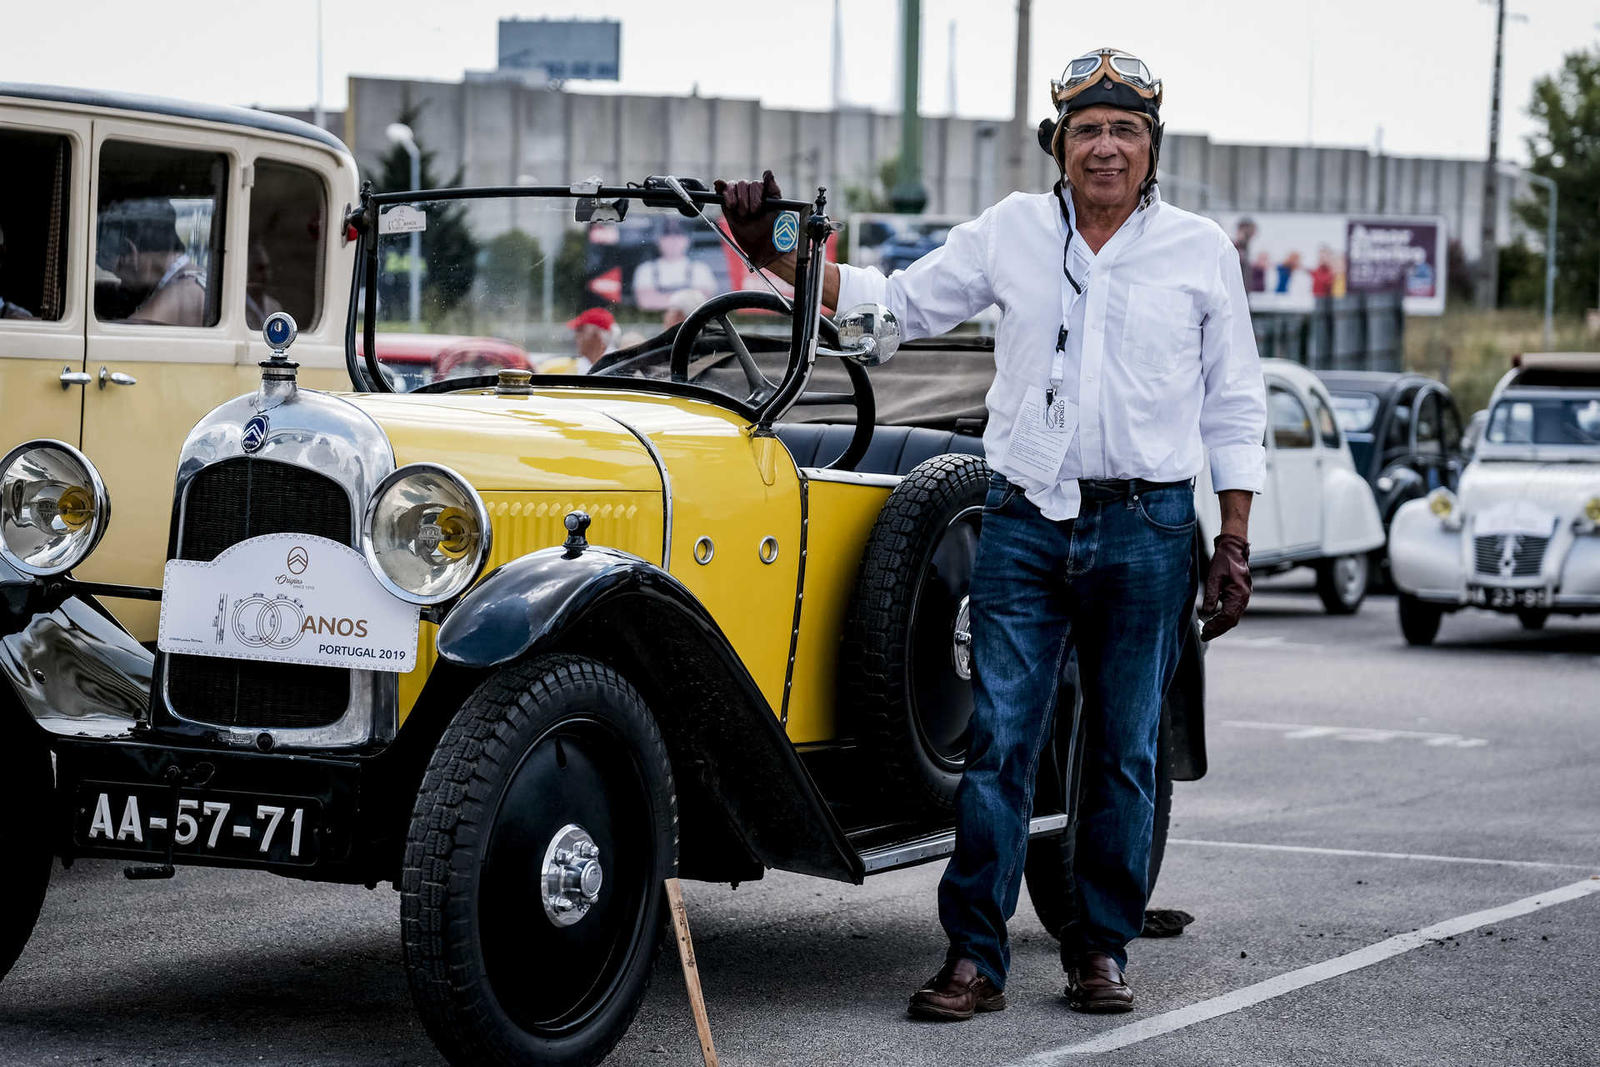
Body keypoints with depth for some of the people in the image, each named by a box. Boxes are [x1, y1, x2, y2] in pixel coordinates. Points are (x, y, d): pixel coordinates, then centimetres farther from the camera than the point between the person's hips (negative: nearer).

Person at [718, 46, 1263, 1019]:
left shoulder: (1202, 250, 4)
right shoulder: (1013, 231, 8)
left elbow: (1235, 405, 7)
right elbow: (898, 302, 15)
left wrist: (1236, 542, 2)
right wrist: (774, 251, 6)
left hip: (1145, 530, -1)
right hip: (1024, 525, 1)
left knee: (1124, 751, 6)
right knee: (998, 744, -4)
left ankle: (1102, 949, 17)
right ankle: (976, 957, 0)